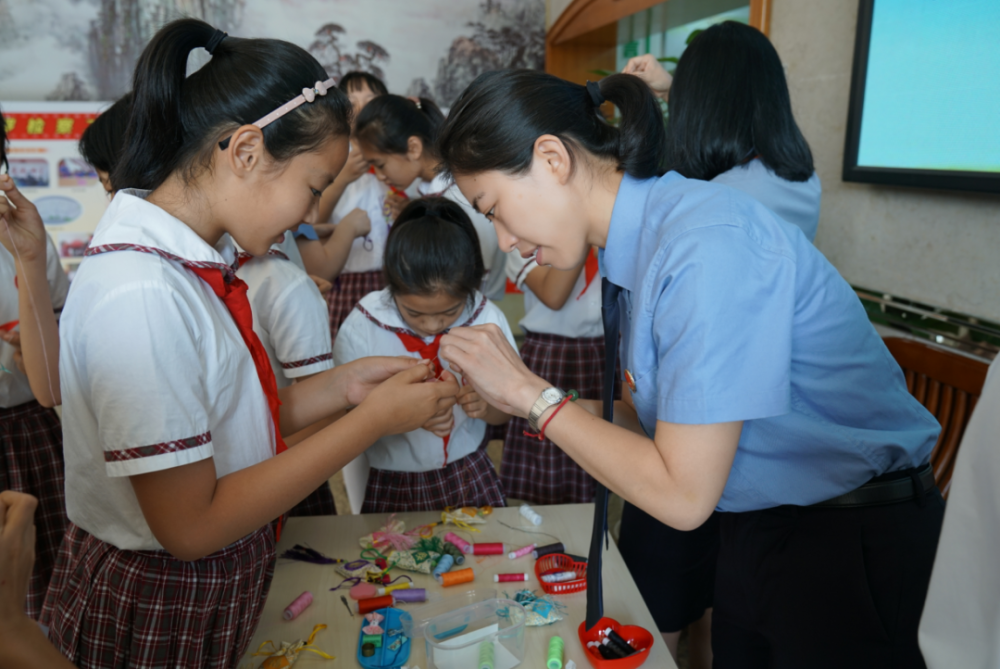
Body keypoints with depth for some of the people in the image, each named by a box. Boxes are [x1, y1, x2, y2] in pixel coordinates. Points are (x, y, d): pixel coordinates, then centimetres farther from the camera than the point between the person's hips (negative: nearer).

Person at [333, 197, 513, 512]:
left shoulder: (487, 319, -5)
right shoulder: (360, 328, -9)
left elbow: (504, 413, 2)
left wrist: (485, 406, -19)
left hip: (468, 474, 2)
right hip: (390, 483, -1)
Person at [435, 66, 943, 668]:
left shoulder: (707, 246, -27)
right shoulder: (636, 243, 0)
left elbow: (682, 495, -24)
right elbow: (649, 422, 2)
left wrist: (533, 393, -18)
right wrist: (517, 398, -6)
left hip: (852, 547, -7)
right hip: (757, 528, 7)